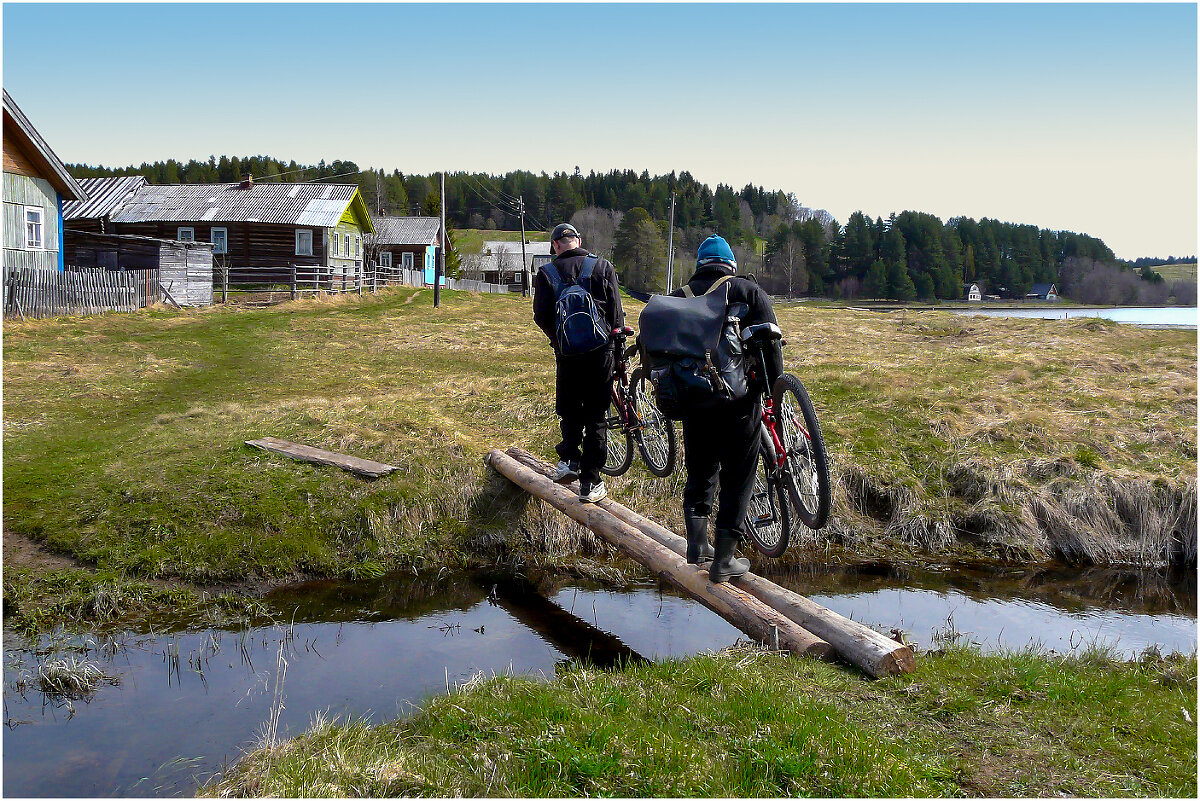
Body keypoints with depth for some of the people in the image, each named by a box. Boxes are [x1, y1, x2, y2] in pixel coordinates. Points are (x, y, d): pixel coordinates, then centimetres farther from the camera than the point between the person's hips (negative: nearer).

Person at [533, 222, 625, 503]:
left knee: (570, 410, 19)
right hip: (601, 351, 0)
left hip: (568, 352, 0)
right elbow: (616, 310, -1)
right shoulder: (603, 267, 3)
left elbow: (541, 316, -2)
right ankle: (591, 482, 7)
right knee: (595, 415, 7)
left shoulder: (547, 273, 1)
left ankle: (569, 458, 0)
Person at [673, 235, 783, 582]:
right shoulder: (749, 291, 1)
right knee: (737, 478, 5)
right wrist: (772, 388, 3)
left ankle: (697, 544, 14)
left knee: (699, 472, 21)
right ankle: (723, 561, 8)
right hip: (740, 399, -3)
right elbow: (771, 343, -6)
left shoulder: (678, 297, 9)